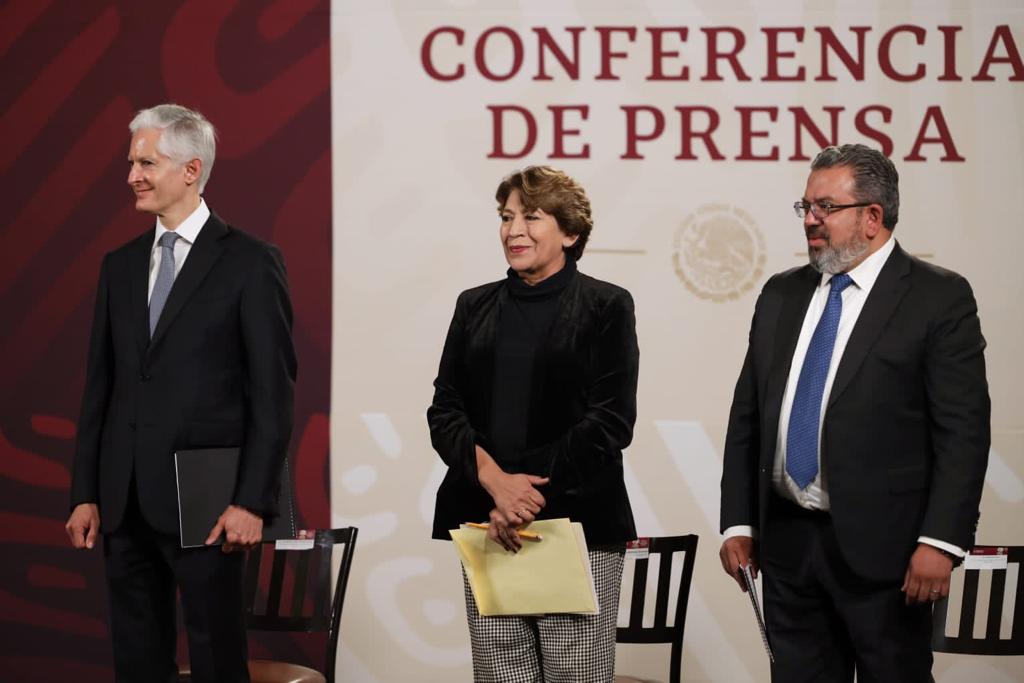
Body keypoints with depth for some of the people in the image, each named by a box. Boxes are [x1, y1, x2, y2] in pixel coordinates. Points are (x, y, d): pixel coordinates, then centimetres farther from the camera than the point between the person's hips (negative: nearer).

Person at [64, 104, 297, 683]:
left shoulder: (250, 262, -4)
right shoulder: (121, 265, 13)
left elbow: (273, 392, -7)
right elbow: (100, 386, 13)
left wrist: (253, 502, -13)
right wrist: (86, 494, 8)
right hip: (124, 502, 6)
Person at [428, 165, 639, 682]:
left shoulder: (605, 306, 2)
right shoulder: (475, 306, 13)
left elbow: (610, 421, -6)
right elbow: (444, 412, 7)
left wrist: (532, 496, -12)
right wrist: (495, 480, -11)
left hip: (577, 523, -3)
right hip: (484, 524, 3)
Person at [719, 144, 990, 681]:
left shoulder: (939, 298, -5)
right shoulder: (781, 295, 12)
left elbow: (963, 432, -10)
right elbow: (747, 417, 14)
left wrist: (940, 542, -17)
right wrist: (738, 523, 8)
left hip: (882, 550, -5)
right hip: (787, 542, 5)